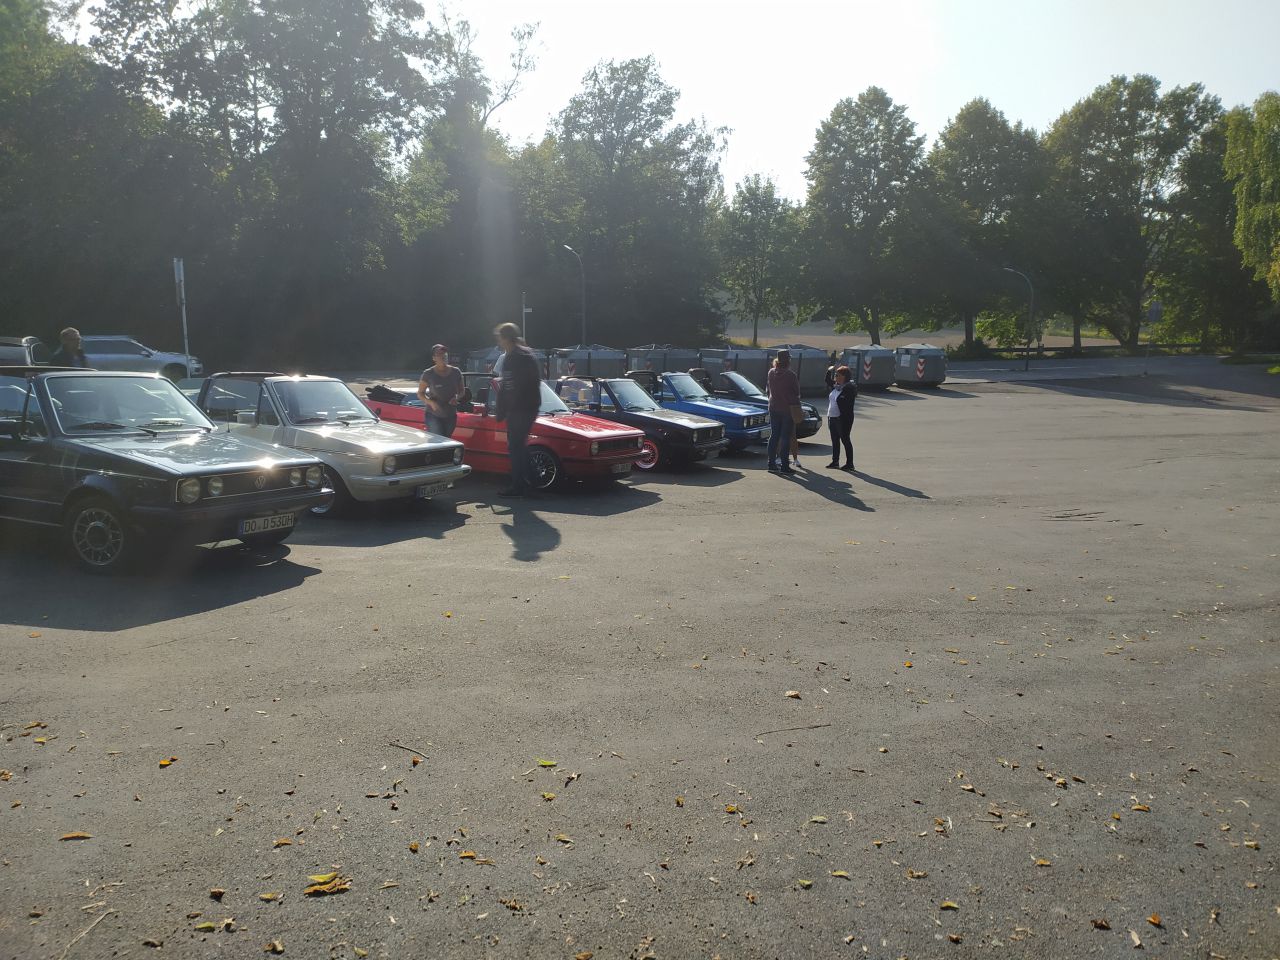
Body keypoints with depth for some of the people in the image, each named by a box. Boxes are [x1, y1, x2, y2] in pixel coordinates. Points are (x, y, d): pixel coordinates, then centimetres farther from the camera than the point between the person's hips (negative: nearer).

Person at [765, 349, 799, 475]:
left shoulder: (771, 373, 1)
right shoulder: (790, 375, -15)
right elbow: (797, 392, -10)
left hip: (773, 407, 5)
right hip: (788, 408, -5)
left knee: (774, 436, 11)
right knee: (786, 437, -2)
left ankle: (771, 463, 13)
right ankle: (784, 466, -2)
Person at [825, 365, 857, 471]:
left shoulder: (849, 388, -14)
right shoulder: (835, 386, 10)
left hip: (843, 419, -8)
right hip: (832, 418, 8)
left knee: (845, 440, -3)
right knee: (835, 440, 14)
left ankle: (849, 464, 3)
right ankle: (835, 461, 24)